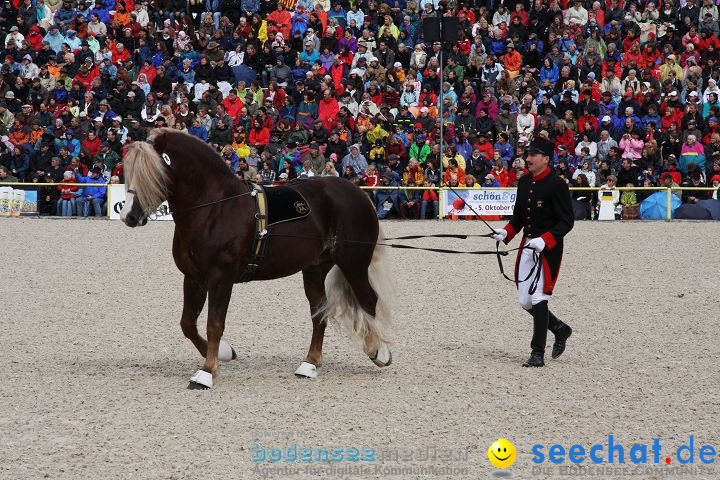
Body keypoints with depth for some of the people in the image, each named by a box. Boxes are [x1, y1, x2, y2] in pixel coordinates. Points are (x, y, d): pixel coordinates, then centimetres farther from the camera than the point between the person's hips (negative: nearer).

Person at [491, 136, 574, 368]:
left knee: (538, 299, -9)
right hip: (527, 247, 8)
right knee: (525, 302, 10)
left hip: (549, 249, -8)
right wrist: (506, 233, -1)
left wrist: (544, 240, -25)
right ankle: (560, 329, 33)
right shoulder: (524, 182, 10)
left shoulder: (557, 184, -13)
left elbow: (566, 222, -15)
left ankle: (538, 354, -3)